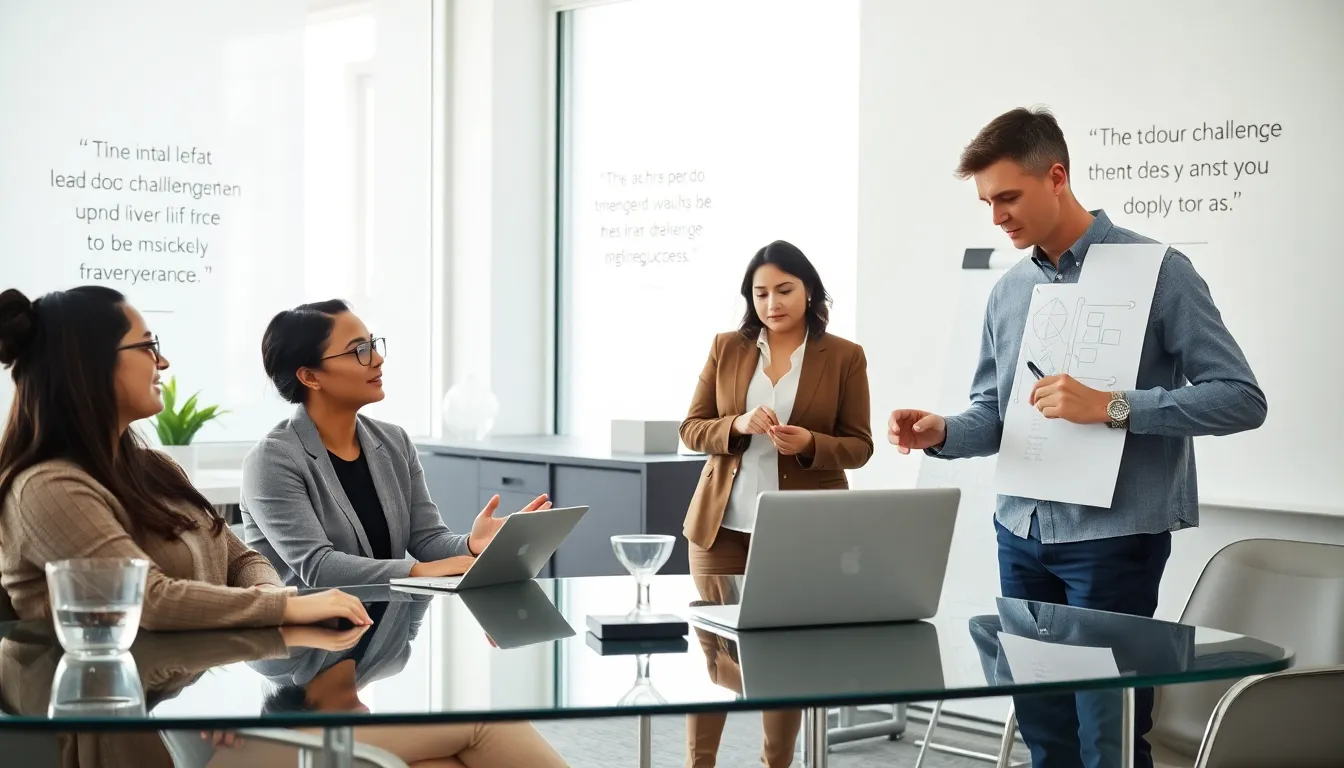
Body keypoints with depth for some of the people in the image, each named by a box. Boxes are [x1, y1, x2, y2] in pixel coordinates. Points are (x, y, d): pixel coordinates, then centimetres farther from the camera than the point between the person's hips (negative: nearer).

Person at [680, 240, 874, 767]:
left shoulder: (844, 357, 1)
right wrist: (738, 425, -14)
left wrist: (809, 443, -18)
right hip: (723, 524, 2)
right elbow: (691, 430, 6)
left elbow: (859, 446, 1)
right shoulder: (727, 348, 6)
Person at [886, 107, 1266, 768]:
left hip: (1113, 535, -6)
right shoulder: (1009, 291, 11)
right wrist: (942, 434, -5)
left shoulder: (1155, 270, -8)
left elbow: (1241, 397, -12)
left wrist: (1111, 407, -22)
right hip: (1022, 534, 6)